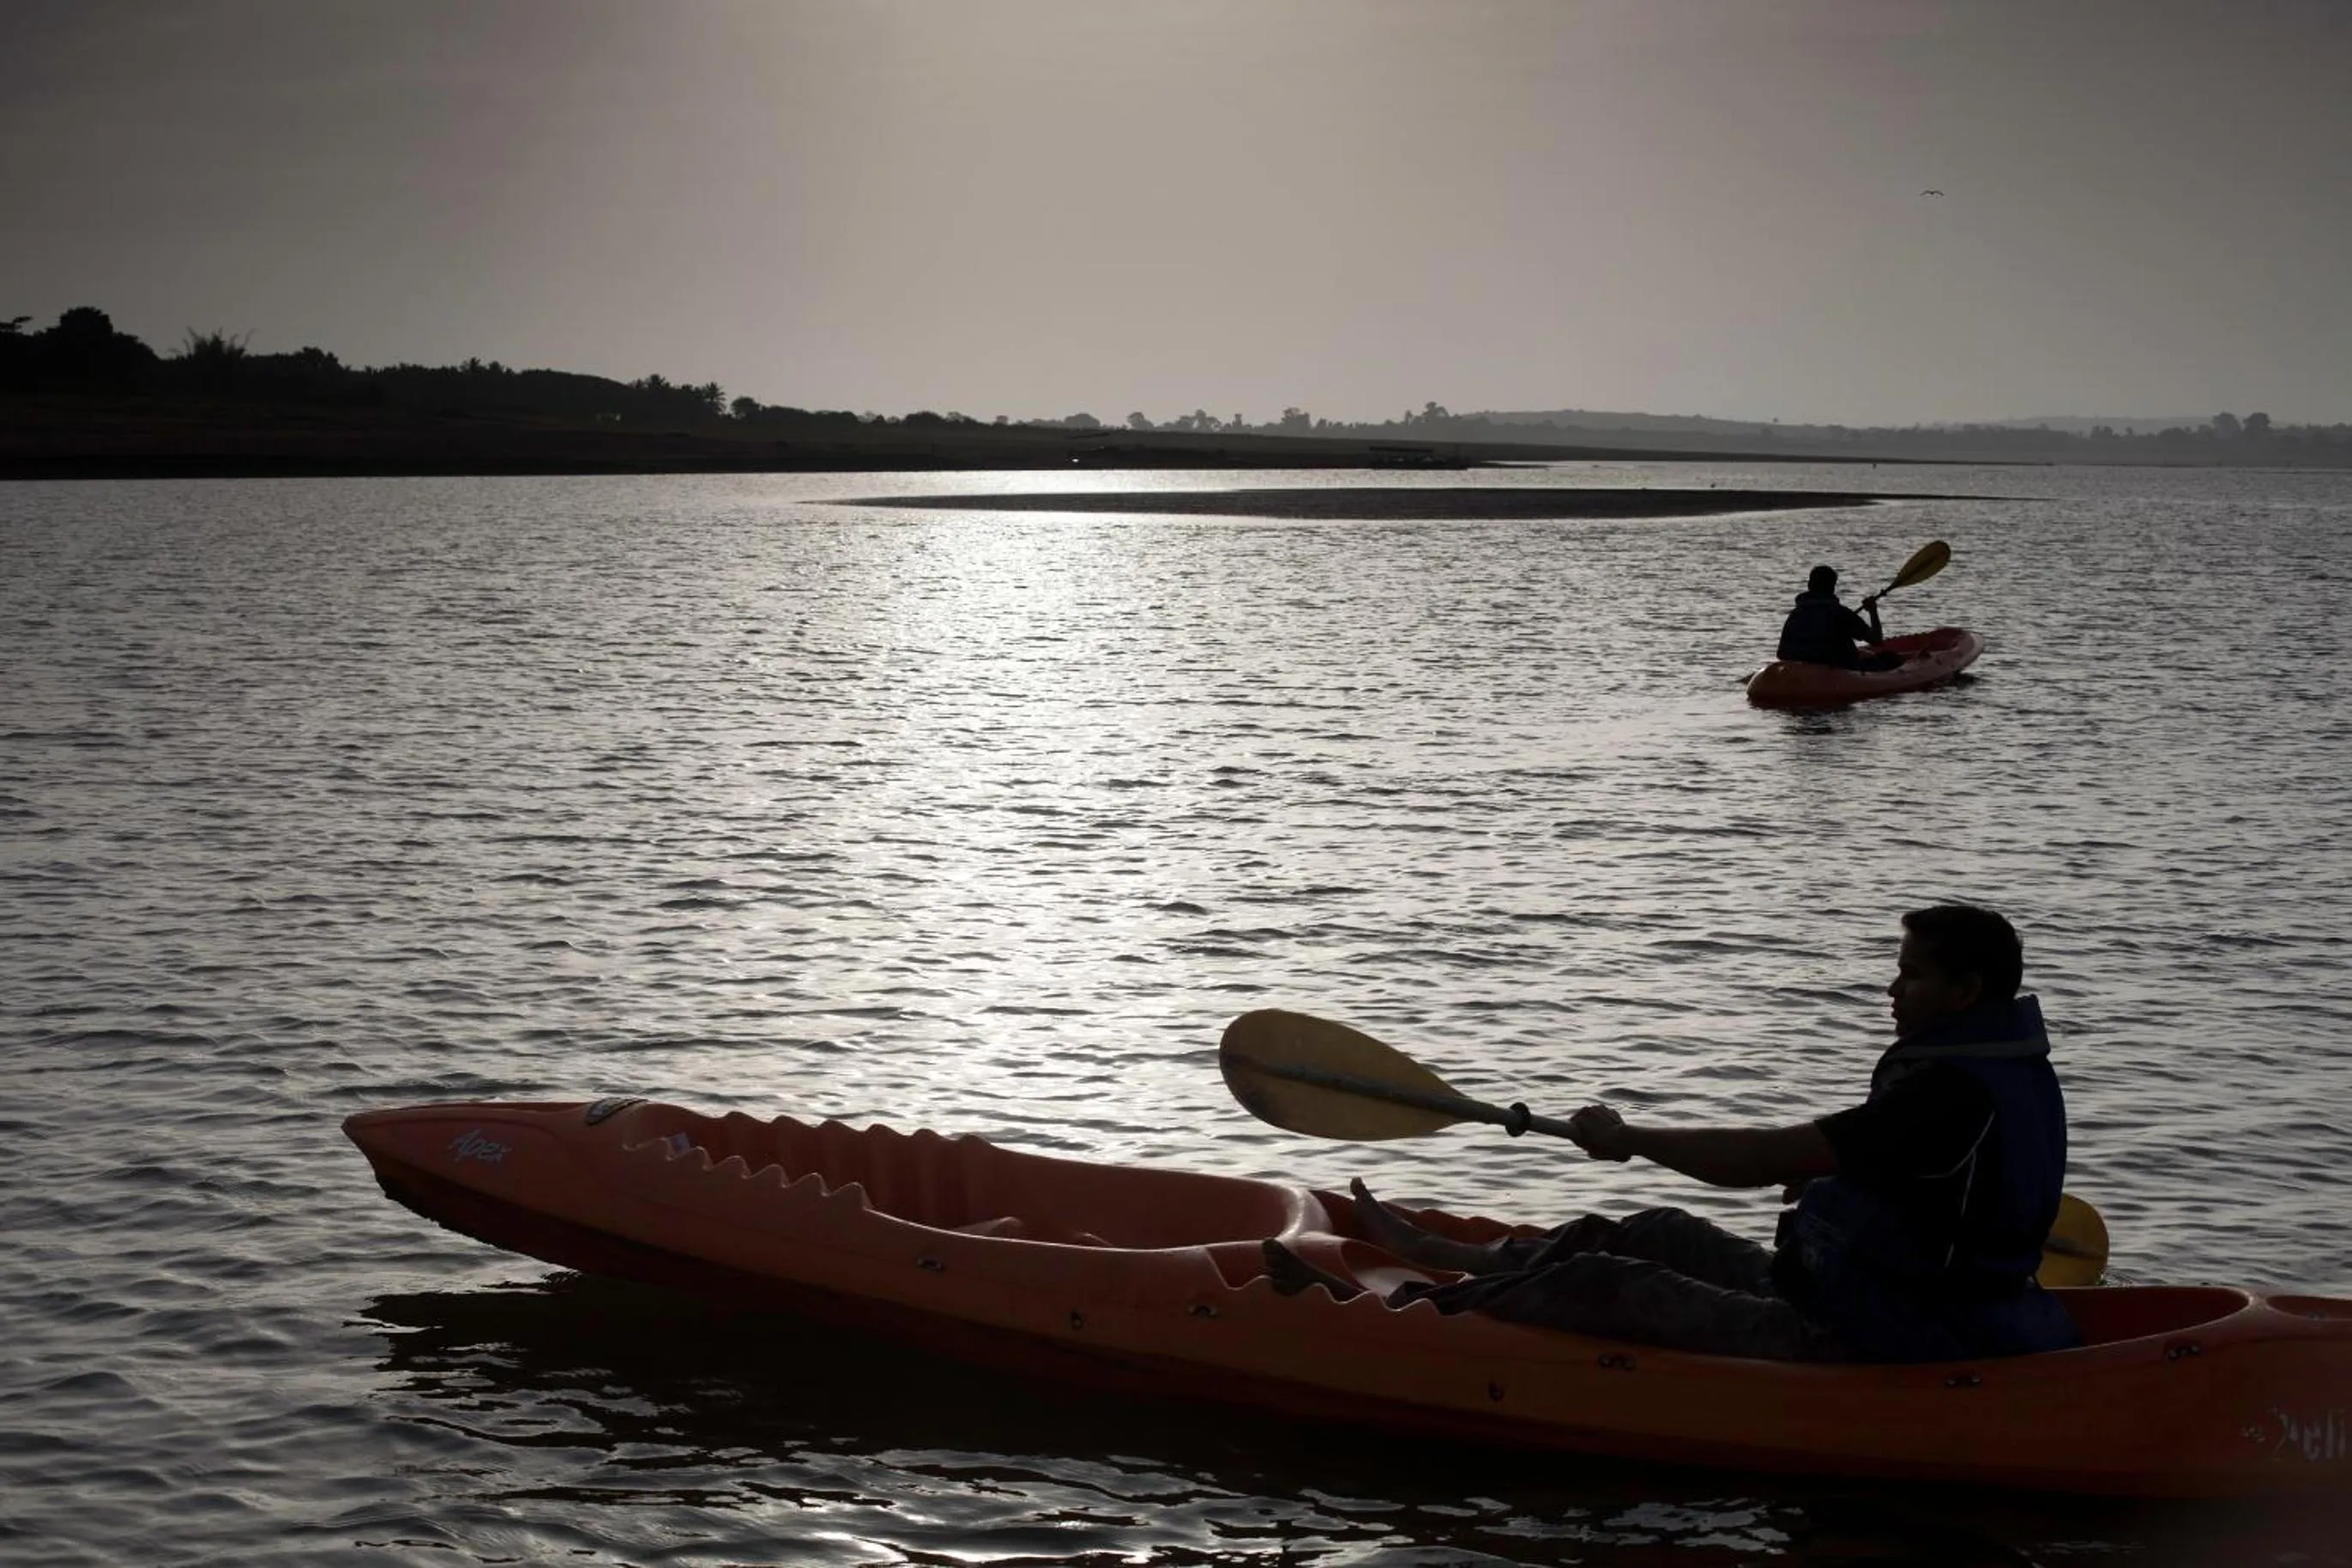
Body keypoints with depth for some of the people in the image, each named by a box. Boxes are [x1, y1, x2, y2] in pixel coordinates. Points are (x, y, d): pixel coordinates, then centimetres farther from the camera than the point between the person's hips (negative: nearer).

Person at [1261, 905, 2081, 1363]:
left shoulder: (1953, 1093, -26)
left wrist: (1624, 1136, -17)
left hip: (1855, 1349, -10)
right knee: (1658, 1237, 18)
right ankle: (1437, 1257, 34)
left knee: (1605, 1287, -6)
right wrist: (1818, 1176, 9)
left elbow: (1762, 1159, -28)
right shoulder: (2006, 1072, 6)